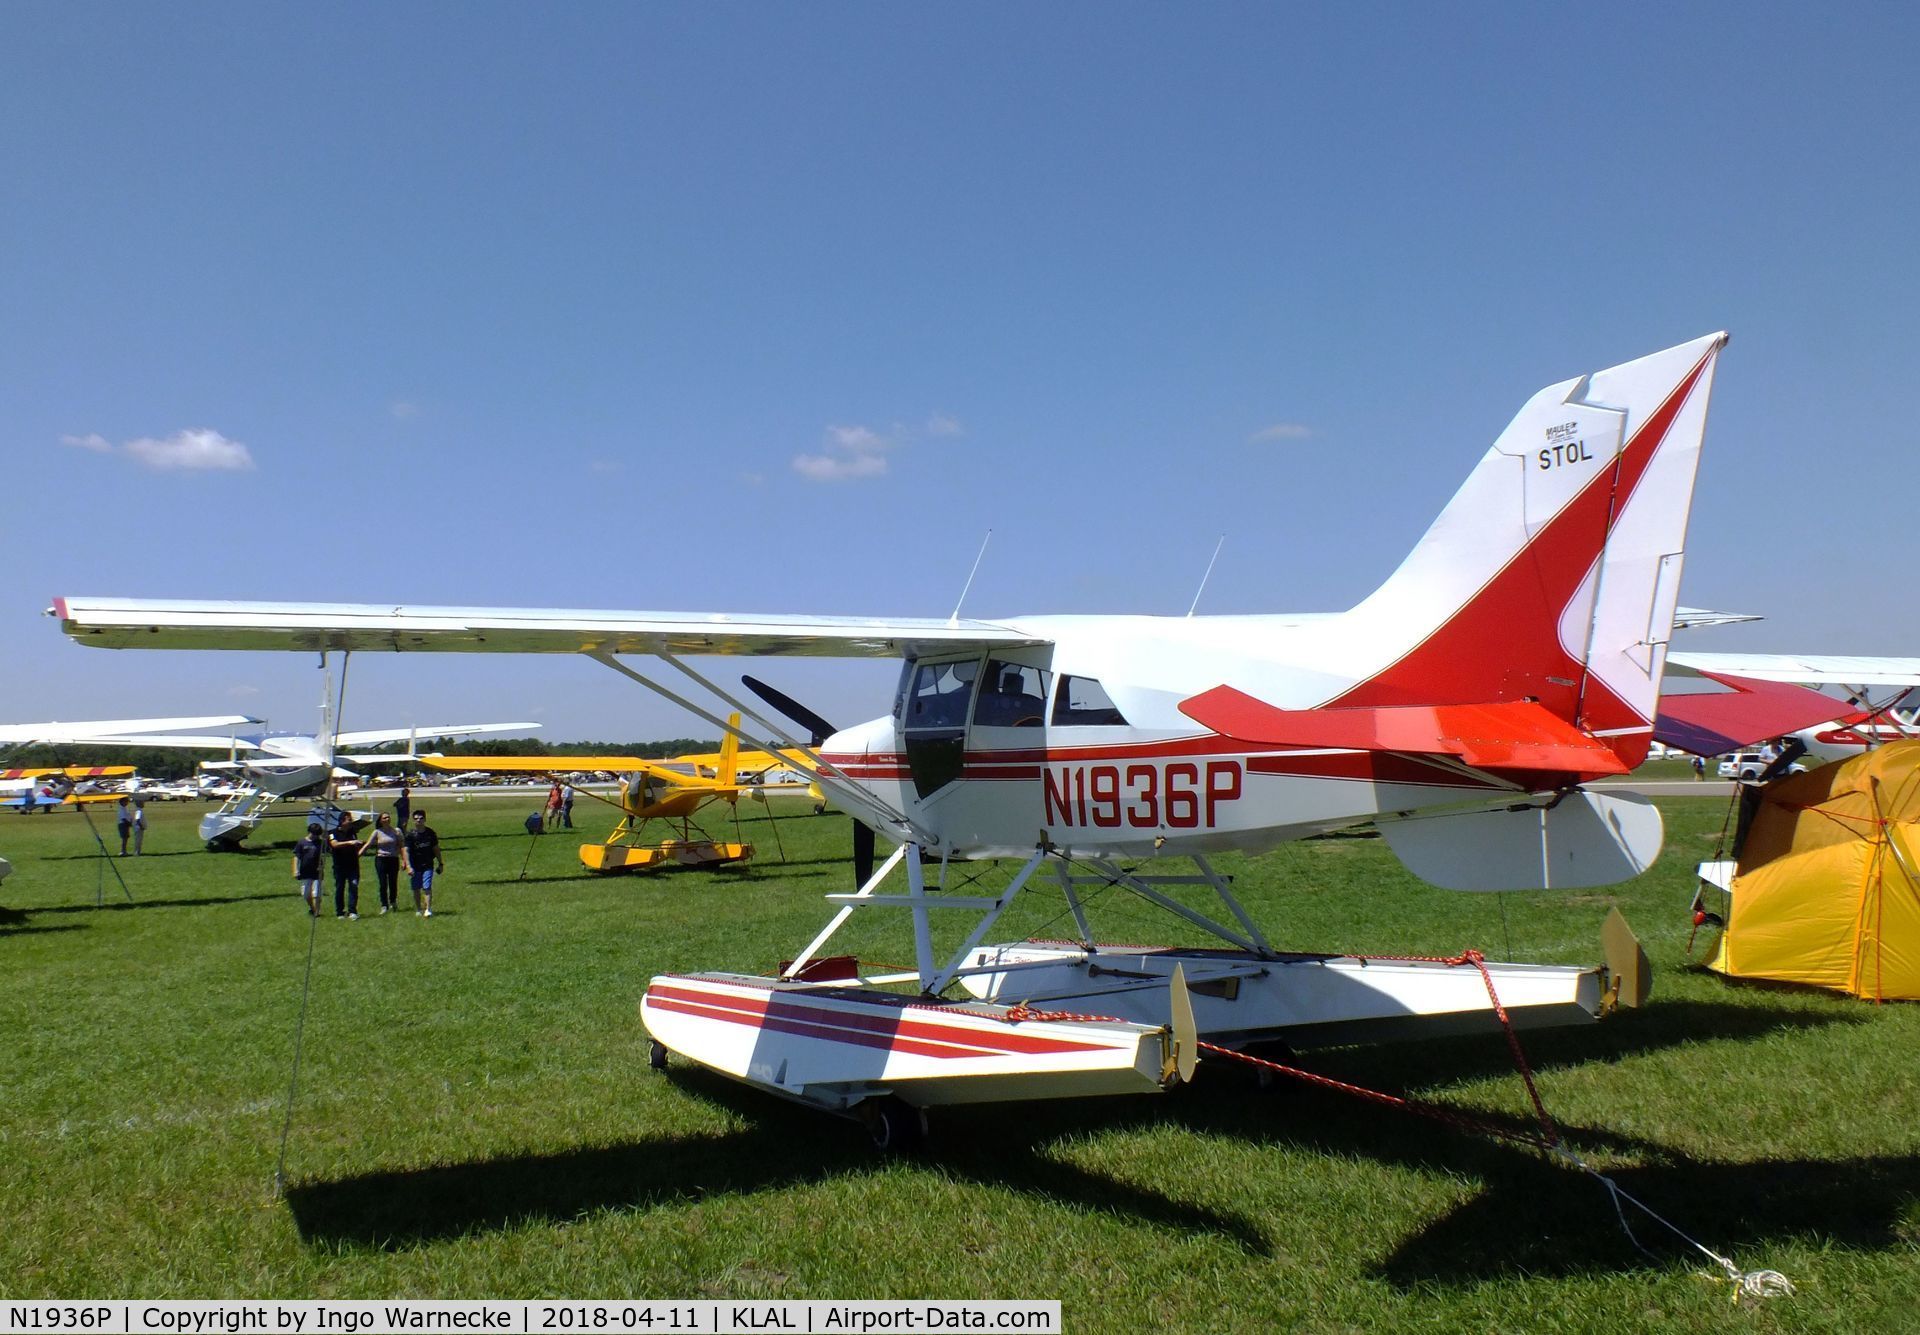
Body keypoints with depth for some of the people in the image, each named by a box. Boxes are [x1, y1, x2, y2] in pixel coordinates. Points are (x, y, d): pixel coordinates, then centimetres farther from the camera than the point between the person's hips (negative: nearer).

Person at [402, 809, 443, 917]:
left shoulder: (430, 833, 2)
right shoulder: (410, 834, -5)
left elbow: (436, 849, 11)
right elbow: (406, 850, -10)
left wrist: (440, 863, 13)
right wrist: (408, 866, -20)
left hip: (428, 865, 0)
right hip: (415, 866, 0)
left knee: (427, 887, -10)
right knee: (416, 889, 8)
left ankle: (428, 910, -10)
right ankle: (418, 910, 23)